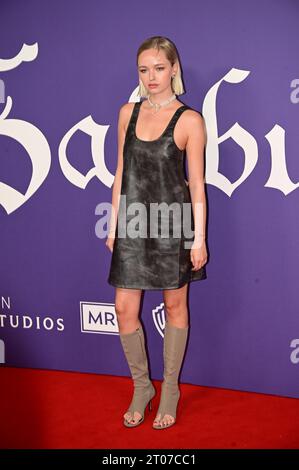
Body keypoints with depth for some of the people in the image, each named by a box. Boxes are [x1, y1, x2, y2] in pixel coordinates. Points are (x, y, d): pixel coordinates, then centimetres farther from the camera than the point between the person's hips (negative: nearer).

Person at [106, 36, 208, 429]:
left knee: (175, 305, 9)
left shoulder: (189, 120, -7)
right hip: (133, 223, 4)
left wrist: (199, 237, -8)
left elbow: (196, 182, -6)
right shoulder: (128, 113, 6)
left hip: (172, 223, -3)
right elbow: (122, 172, 10)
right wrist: (114, 224, 9)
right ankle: (141, 387, 24)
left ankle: (170, 389, 26)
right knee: (125, 308, 3)